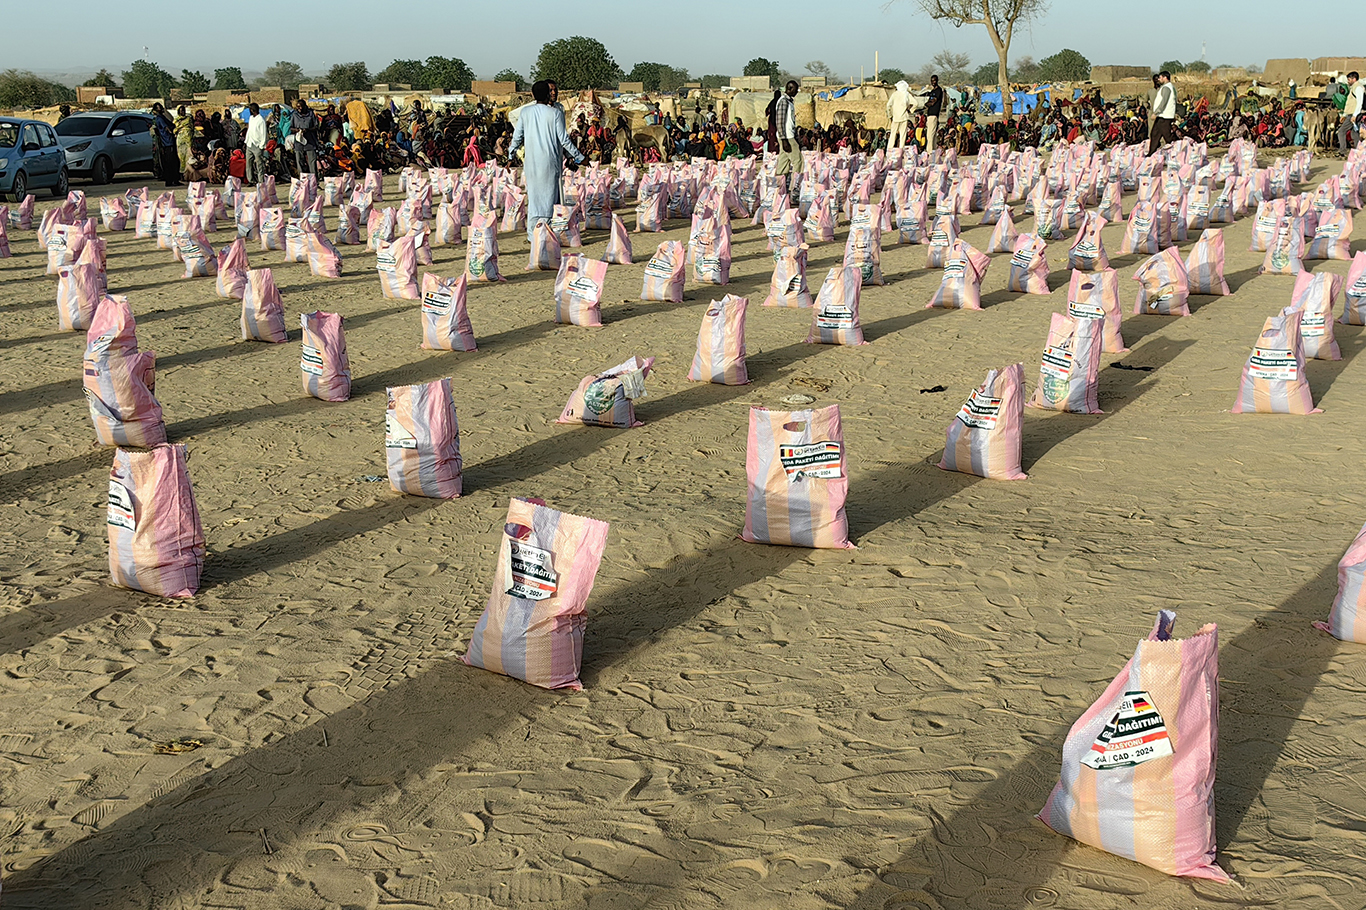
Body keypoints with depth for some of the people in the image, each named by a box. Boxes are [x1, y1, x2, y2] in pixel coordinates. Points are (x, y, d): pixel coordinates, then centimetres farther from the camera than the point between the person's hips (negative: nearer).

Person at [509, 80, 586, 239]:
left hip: (531, 162, 3)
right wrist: (578, 156, 3)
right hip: (550, 162, -3)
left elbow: (517, 136, 8)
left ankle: (532, 232, 11)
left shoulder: (525, 111, 2)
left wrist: (511, 151, 27)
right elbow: (563, 139, -7)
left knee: (533, 195, 10)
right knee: (549, 195, 4)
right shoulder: (555, 113, -7)